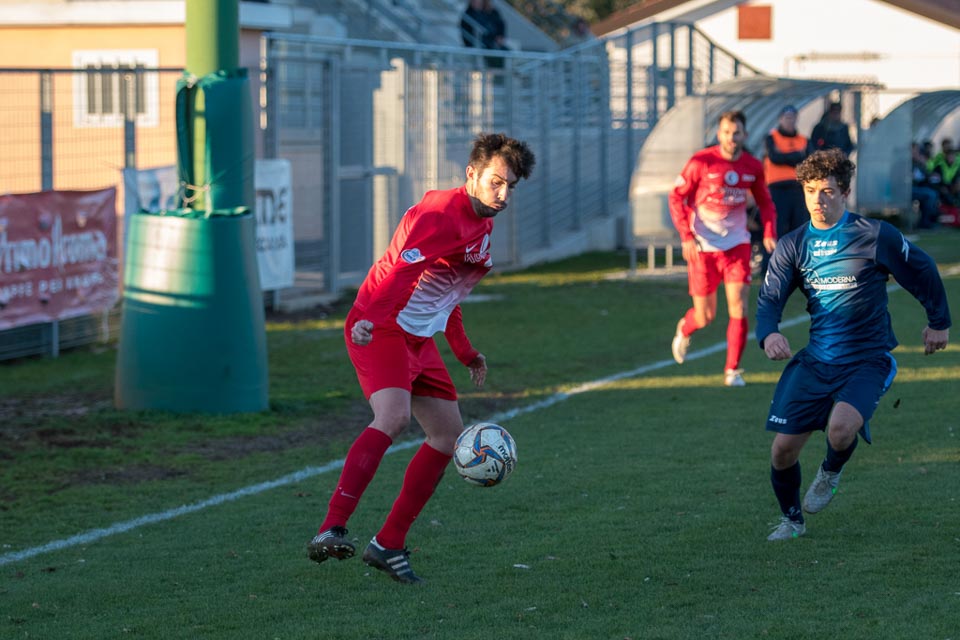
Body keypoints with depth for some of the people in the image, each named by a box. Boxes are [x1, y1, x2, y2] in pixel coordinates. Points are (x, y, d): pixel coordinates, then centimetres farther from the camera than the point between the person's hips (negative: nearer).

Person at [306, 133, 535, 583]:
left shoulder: (481, 225, 16)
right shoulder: (441, 215, -16)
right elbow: (404, 268, -33)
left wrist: (465, 352, 34)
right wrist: (370, 318, -48)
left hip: (420, 340, 10)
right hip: (381, 330, -10)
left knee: (449, 437, 7)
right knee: (393, 416, -31)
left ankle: (388, 545, 12)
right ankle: (330, 531, -37)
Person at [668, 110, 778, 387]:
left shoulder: (753, 167, 0)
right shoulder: (701, 162, -11)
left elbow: (765, 202, 14)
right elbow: (677, 197, -5)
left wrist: (769, 233, -3)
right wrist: (686, 236, -14)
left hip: (736, 244, 2)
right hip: (702, 247, -2)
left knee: (739, 306, -13)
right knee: (705, 316, 3)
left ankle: (732, 370, -2)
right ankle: (684, 329, 41)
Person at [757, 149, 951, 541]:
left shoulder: (876, 236, -8)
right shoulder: (792, 246, 3)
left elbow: (922, 271, 6)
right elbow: (769, 298, -4)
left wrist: (939, 322, 15)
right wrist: (768, 334, -26)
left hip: (867, 361, -4)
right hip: (816, 360, 4)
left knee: (841, 427, -30)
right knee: (783, 447, -4)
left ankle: (831, 472, 8)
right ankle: (791, 519, 26)